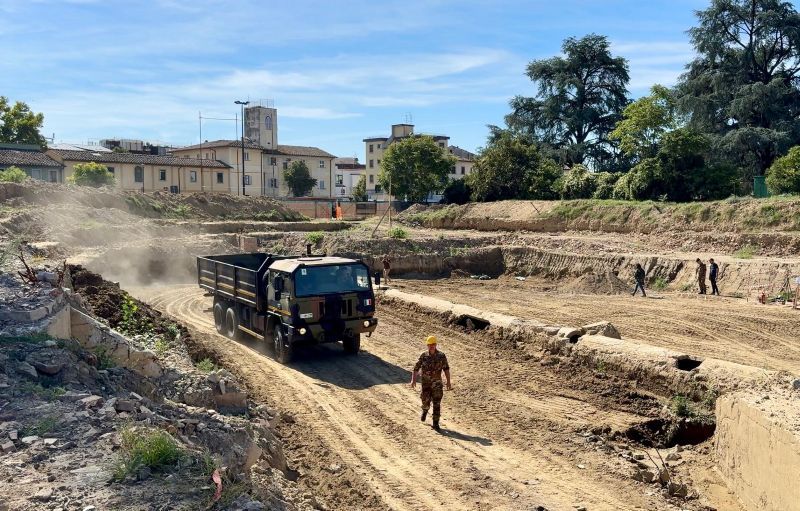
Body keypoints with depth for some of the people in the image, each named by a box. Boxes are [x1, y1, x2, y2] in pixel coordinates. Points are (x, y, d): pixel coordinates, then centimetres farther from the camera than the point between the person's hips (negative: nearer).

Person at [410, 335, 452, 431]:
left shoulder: (441, 356, -7)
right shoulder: (423, 356, -3)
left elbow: (446, 369, -9)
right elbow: (416, 368, -1)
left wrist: (448, 382, -16)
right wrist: (413, 380, -12)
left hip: (437, 383, -1)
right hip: (425, 383, 1)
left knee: (437, 404, -7)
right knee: (426, 402, 4)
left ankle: (435, 424, 1)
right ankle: (425, 411, 41)